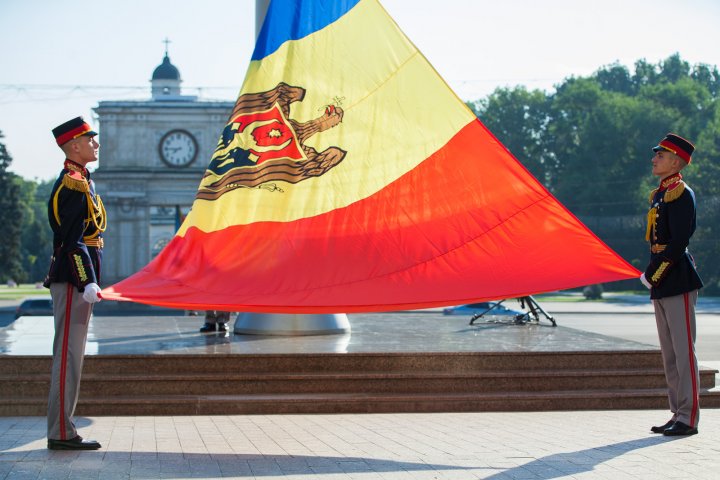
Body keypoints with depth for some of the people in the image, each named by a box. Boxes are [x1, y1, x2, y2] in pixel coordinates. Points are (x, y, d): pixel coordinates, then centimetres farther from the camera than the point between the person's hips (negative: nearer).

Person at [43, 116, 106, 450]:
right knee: (68, 353, -8)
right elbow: (72, 240, -19)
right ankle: (61, 433, -5)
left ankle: (62, 430, 16)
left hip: (74, 280, 10)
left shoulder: (78, 182, 19)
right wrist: (87, 283, -23)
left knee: (70, 354, 11)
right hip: (73, 280, -10)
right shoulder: (73, 185, -13)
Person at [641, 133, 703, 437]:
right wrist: (652, 277, 10)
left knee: (684, 350, -6)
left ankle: (688, 419, -3)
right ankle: (678, 413, 19)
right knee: (669, 353, 12)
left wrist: (651, 275, -15)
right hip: (661, 284, 10)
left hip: (679, 282, -10)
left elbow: (678, 242, -19)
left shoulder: (681, 194, -12)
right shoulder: (659, 195, 16)